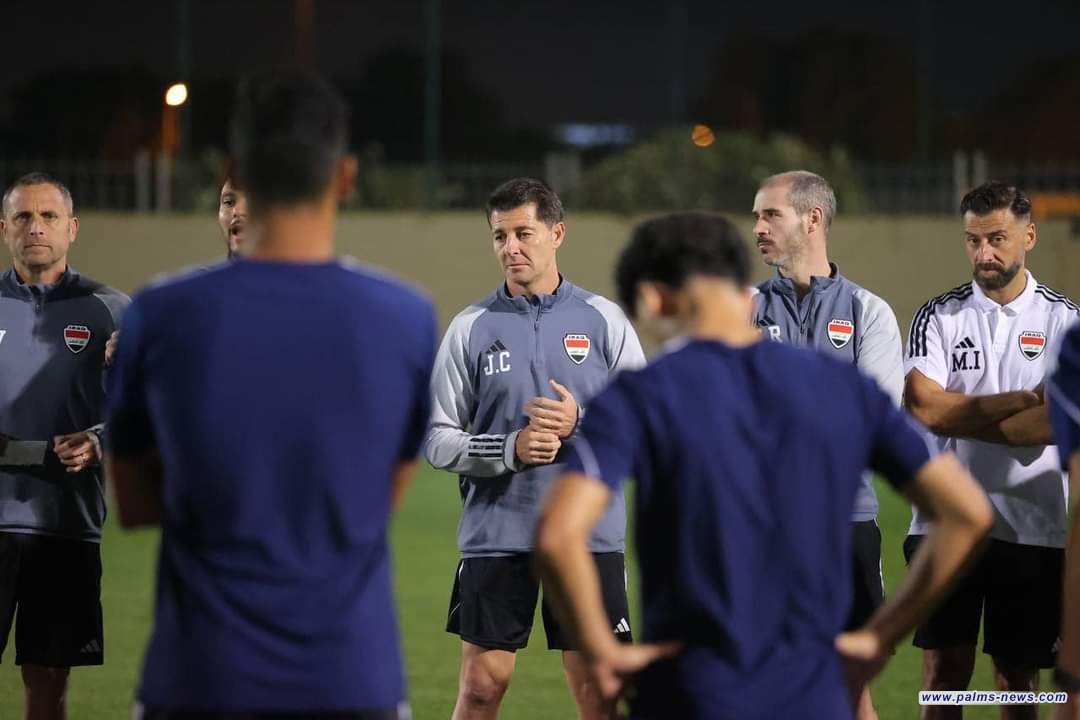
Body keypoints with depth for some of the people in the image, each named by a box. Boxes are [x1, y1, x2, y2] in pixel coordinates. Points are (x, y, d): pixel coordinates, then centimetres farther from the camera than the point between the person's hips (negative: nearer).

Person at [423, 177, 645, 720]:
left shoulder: (603, 320, 3)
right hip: (495, 536, 0)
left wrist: (582, 425, -14)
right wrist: (509, 449, -15)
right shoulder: (471, 327, 3)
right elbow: (437, 439, 1)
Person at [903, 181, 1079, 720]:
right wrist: (1024, 400, -9)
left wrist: (958, 414, -10)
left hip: (1033, 527, 0)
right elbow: (923, 406, -10)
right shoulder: (938, 317, 5)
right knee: (944, 671, -1)